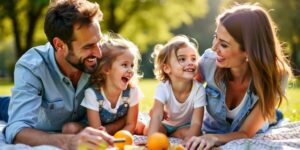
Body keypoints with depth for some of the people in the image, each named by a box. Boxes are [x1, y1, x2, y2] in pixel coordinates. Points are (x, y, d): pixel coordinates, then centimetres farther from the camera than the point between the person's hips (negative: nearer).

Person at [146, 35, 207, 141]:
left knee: (188, 133, -30)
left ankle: (167, 136, -2)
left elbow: (196, 123, -32)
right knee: (148, 130, -24)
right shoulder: (163, 88, -28)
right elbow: (156, 115, -38)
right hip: (165, 124, 1)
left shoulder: (198, 89, -29)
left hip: (185, 126, -1)